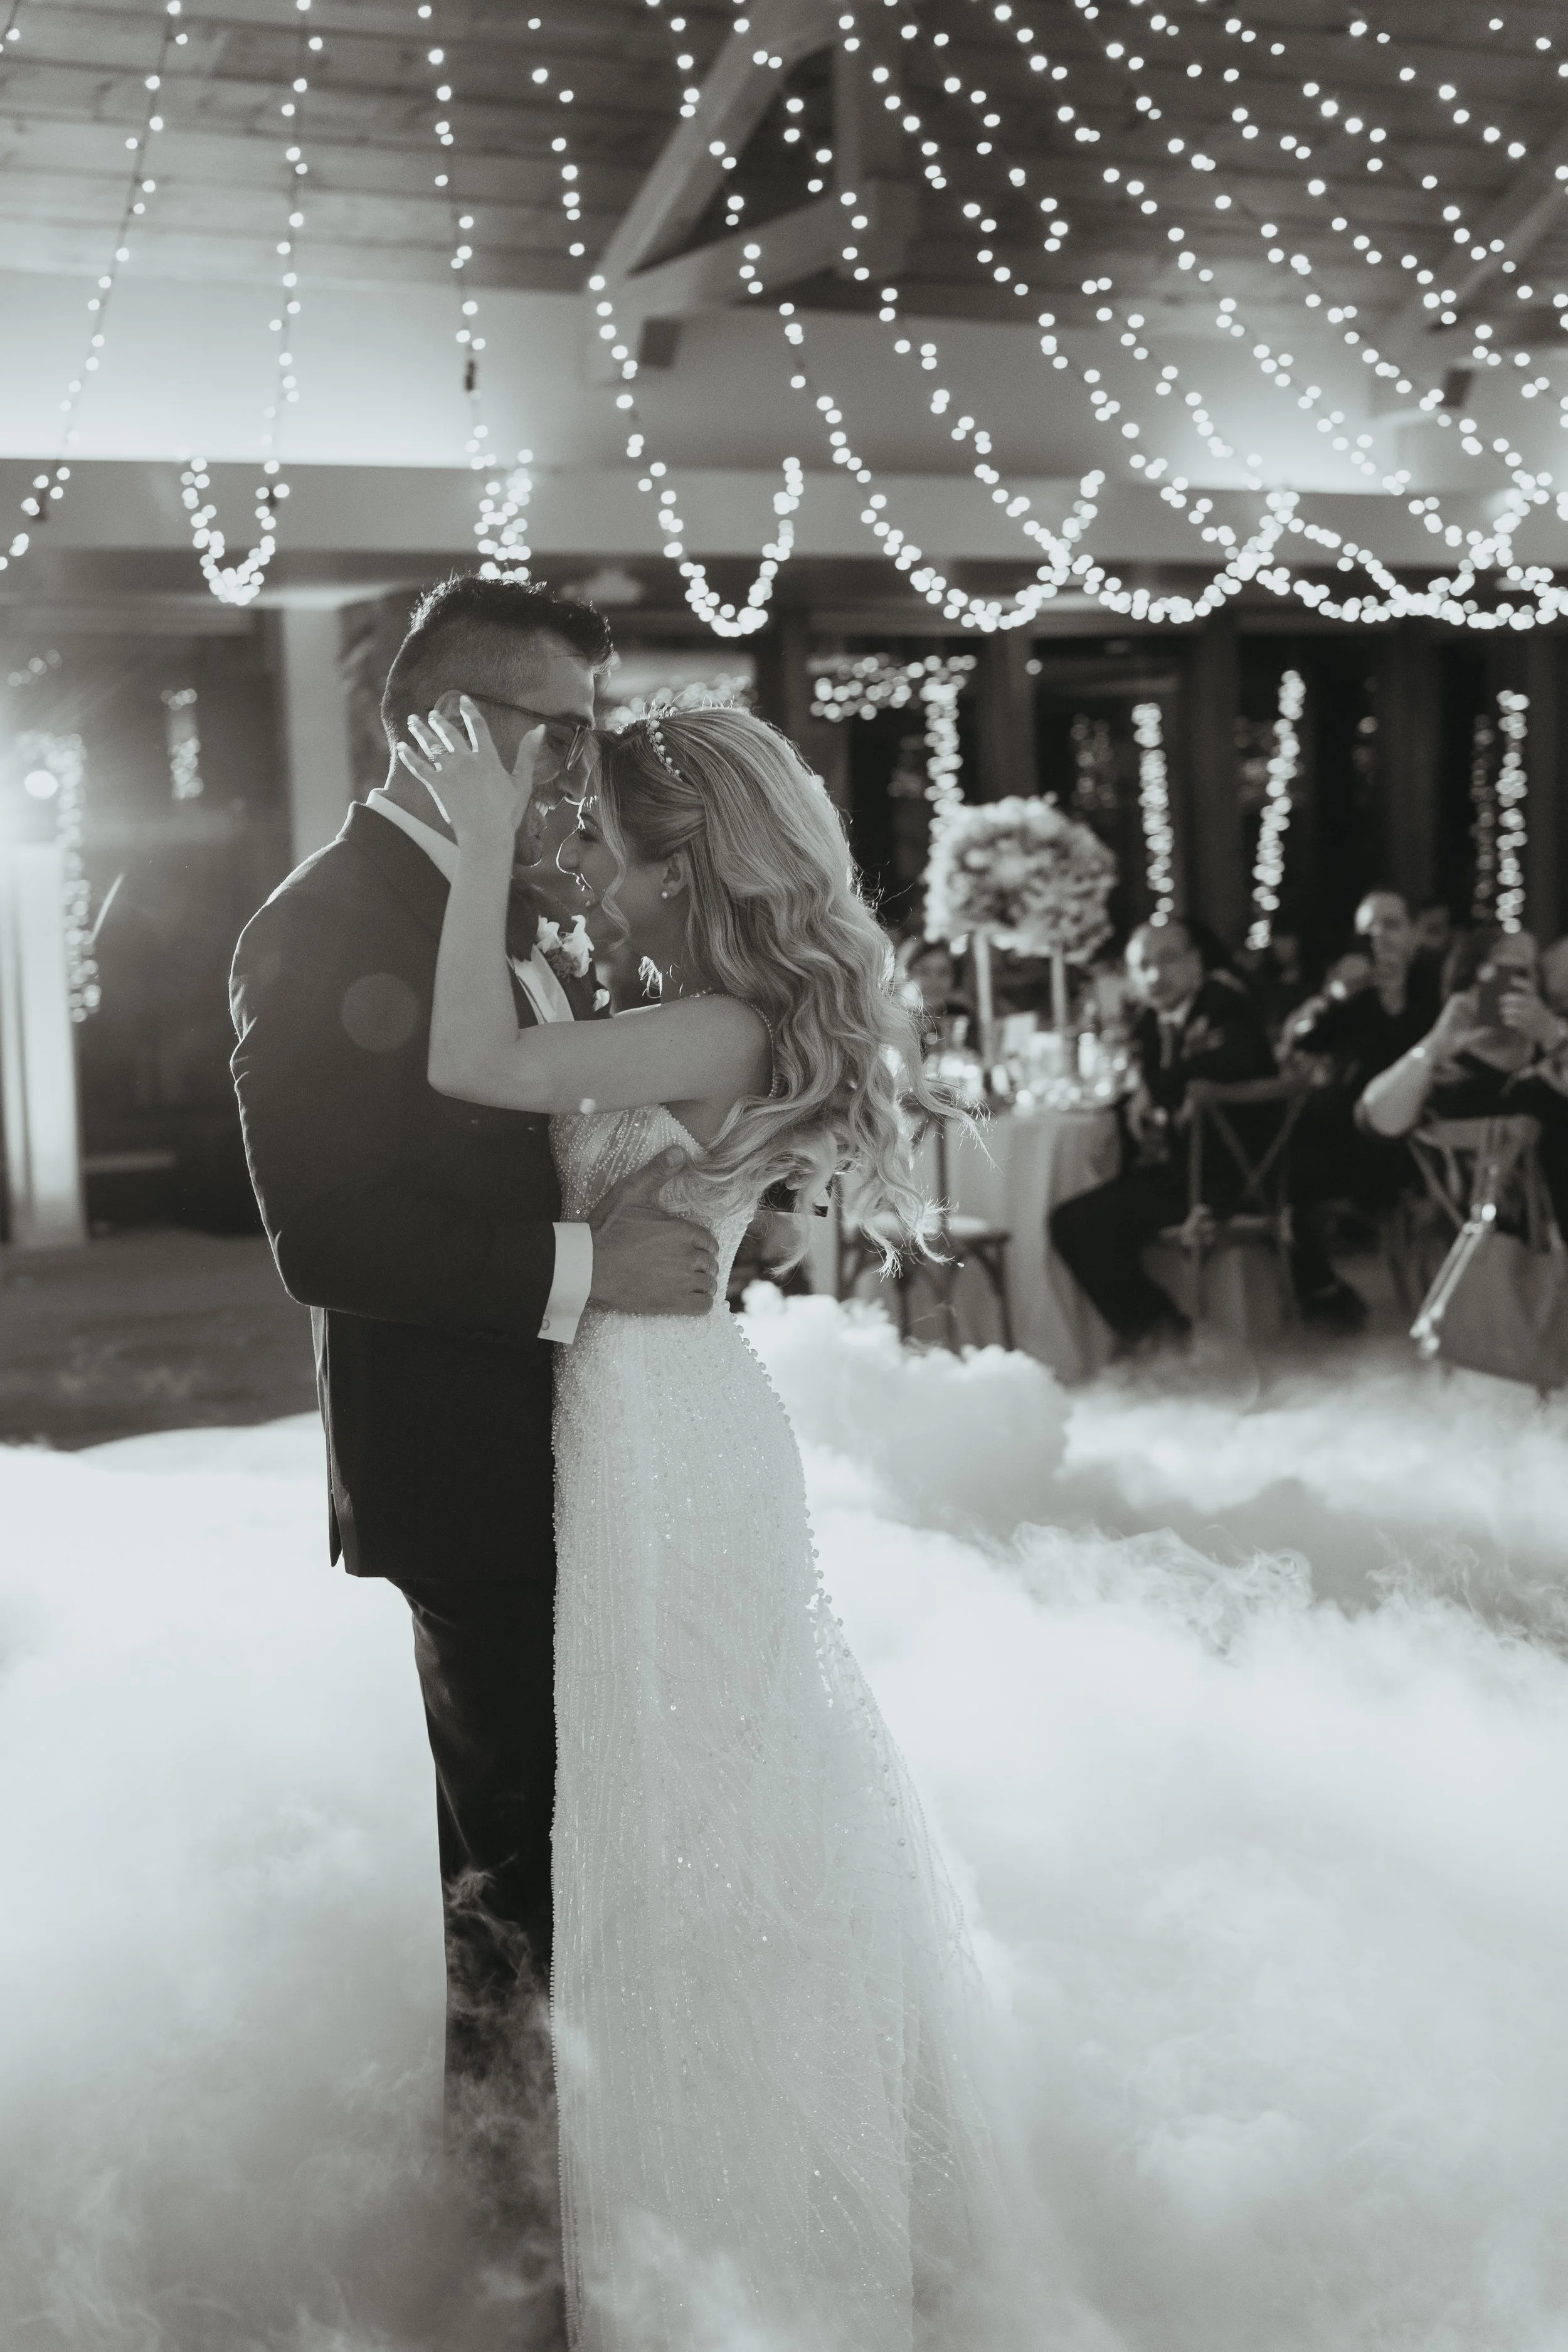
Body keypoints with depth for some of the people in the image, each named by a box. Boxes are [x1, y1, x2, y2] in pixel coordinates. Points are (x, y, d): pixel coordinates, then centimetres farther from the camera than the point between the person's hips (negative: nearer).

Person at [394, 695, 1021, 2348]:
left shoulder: (722, 1031, -22)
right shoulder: (714, 1018, 7)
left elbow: (470, 1067, -30)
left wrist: (485, 838, -24)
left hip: (655, 1421, -9)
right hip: (640, 1400, 9)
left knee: (677, 1798, 5)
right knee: (701, 1796, 20)